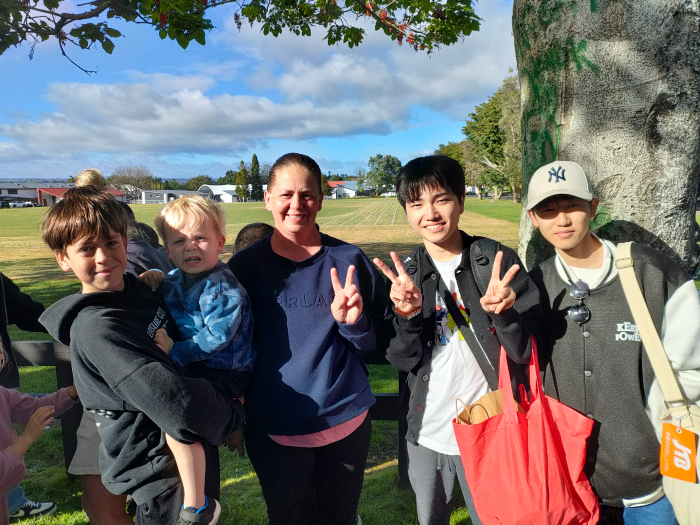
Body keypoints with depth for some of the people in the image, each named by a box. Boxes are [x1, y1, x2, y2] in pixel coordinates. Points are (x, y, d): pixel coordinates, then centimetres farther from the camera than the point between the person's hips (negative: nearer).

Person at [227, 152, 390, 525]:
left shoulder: (349, 260, -5)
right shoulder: (245, 266, -3)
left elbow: (376, 345, 0)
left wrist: (353, 322, -19)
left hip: (345, 422, 0)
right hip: (272, 429, 0)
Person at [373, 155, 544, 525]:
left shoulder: (499, 262, -11)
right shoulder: (401, 274, -4)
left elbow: (526, 352, -11)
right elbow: (403, 361, -5)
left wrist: (504, 313, -30)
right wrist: (407, 316, -23)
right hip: (427, 434, 3)